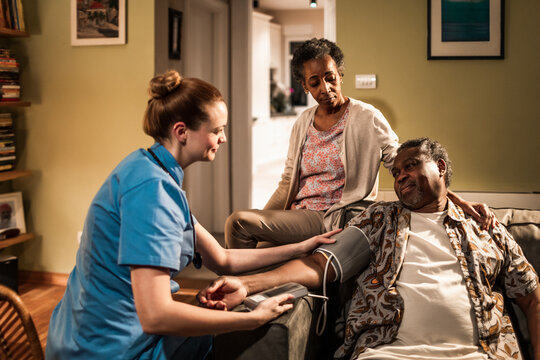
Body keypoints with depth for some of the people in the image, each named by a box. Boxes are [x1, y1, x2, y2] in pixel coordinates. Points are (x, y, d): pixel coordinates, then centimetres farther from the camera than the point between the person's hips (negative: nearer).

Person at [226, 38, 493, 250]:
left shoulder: (366, 118, -3)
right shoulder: (302, 125, 13)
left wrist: (458, 201, -15)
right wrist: (261, 222, 4)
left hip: (337, 219, -5)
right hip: (297, 218, 6)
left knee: (239, 222, -22)